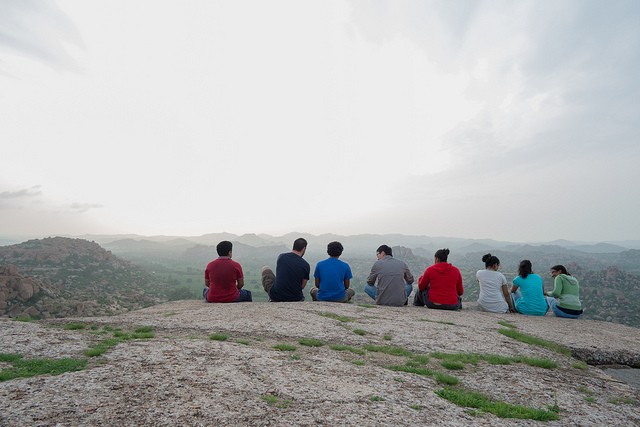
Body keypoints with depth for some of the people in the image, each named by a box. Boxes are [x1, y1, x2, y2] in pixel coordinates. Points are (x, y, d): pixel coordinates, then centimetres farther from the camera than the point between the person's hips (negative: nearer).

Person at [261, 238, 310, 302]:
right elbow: (302, 287, 0)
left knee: (265, 269, 22)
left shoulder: (281, 257, -4)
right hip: (296, 299, 1)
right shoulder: (306, 265, -11)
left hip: (275, 297, -1)